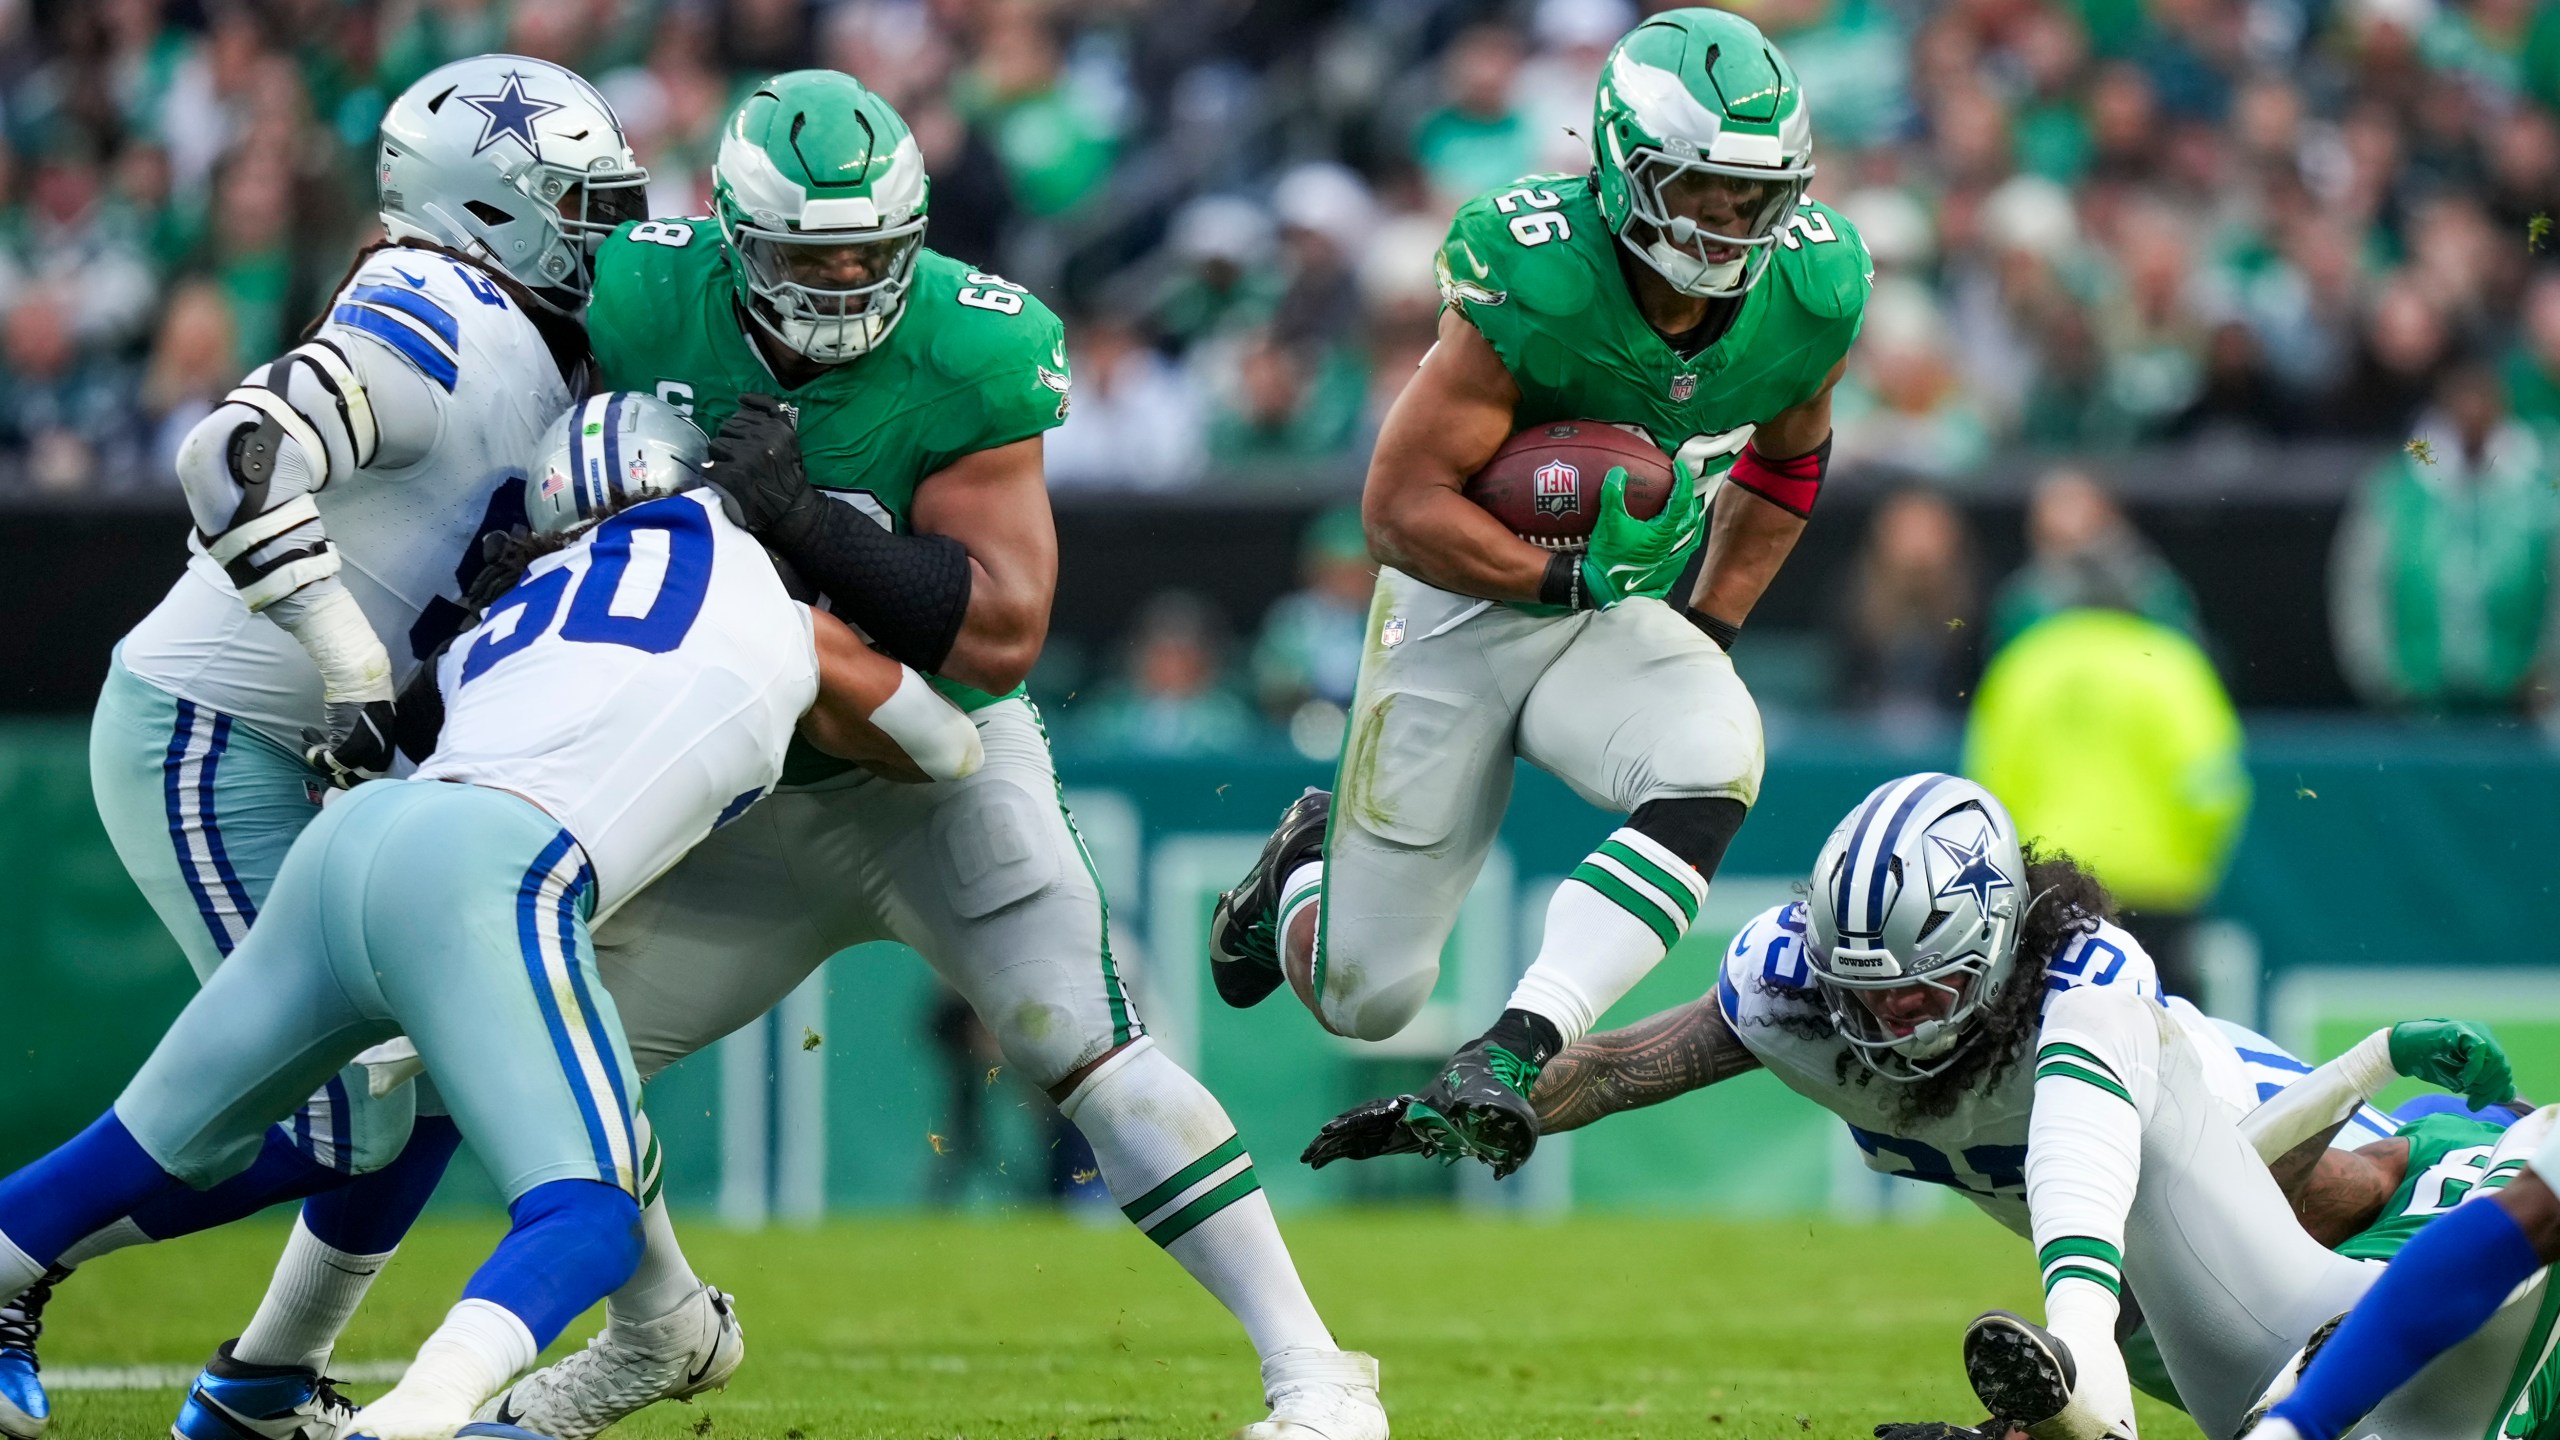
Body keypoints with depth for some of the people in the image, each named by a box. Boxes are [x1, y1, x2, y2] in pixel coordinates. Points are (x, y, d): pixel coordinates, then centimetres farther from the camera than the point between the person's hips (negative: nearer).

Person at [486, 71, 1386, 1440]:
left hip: (939, 768, -4)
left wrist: (806, 522, -36)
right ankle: (658, 1327, 31)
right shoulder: (650, 301, -15)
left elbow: (1001, 635, -28)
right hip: (745, 797, 4)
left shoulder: (965, 359, -23)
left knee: (1086, 1050, -20)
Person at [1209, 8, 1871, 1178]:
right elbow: (1401, 504, -22)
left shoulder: (1806, 292, -11)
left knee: (1714, 765, -33)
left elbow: (1787, 460, 13)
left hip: (1623, 623, 4)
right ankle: (1312, 869, 37)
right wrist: (1567, 577, -29)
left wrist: (1709, 629, 6)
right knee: (1364, 997, -1)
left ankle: (1515, 1050, -35)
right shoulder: (1537, 281, -26)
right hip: (1465, 608, -3)